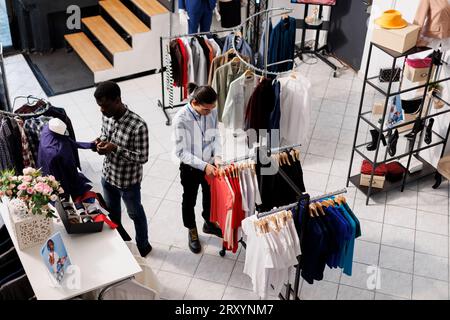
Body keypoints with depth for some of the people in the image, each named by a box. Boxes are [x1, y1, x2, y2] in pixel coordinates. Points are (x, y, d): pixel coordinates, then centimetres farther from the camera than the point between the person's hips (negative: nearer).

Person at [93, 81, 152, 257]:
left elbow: (143, 157, -25)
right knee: (112, 211, 28)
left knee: (135, 214, 19)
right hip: (108, 175, 6)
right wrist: (100, 141, -13)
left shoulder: (138, 126, -33)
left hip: (128, 180, -6)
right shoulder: (107, 116, -12)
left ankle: (143, 246, 45)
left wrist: (115, 149, -33)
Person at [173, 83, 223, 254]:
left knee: (210, 196, 26)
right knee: (189, 200, 19)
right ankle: (192, 231, 45)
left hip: (209, 164, 4)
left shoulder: (212, 111, -15)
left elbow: (216, 136, 0)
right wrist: (203, 165, -28)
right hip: (190, 168, -4)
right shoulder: (181, 119, -30)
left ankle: (209, 224, 54)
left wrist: (217, 156, -16)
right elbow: (181, 152, -24)